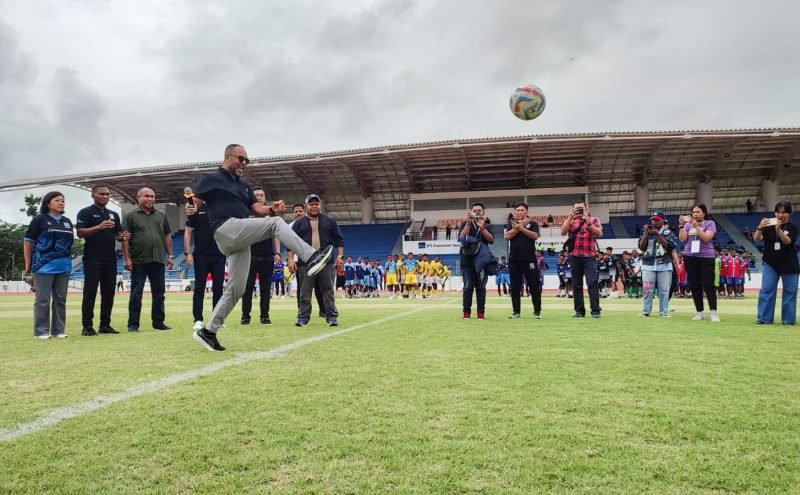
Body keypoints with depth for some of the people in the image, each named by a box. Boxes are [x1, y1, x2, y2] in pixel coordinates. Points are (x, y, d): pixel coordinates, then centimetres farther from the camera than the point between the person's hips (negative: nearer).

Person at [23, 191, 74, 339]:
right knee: (43, 299, -1)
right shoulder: (39, 219, -1)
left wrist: (68, 261, 13)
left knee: (60, 299, 7)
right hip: (44, 266, -5)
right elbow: (28, 241, -2)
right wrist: (28, 264, -4)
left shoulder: (67, 222, 15)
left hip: (64, 267, 5)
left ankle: (59, 330, 13)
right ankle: (41, 331, 6)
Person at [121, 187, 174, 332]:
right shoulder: (131, 216, 2)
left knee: (159, 293, 8)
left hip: (158, 260, 4)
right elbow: (125, 239, -3)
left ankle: (158, 322, 17)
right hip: (139, 261, -4)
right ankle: (133, 324, 8)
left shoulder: (161, 216, 15)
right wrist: (127, 259, -10)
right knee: (136, 293, 1)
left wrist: (170, 256, 9)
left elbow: (167, 237, 16)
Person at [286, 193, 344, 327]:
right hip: (305, 263, 0)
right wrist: (290, 259, -4)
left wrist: (340, 256, 0)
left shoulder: (329, 221, 10)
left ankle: (331, 317, 6)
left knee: (328, 291, 1)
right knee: (304, 292, 2)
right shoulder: (298, 223, 8)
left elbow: (338, 239, 9)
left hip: (327, 262, 0)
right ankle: (303, 317, 10)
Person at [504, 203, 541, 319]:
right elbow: (507, 236, -5)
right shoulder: (511, 224, 11)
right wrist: (519, 226, -7)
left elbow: (535, 236, -11)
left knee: (534, 286, 0)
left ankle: (537, 311, 7)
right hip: (514, 260, 2)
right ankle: (516, 311, 12)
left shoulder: (533, 224, 6)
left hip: (529, 259, -2)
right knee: (515, 287, 5)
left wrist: (520, 227, -13)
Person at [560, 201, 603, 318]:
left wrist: (588, 222, -14)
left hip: (589, 256, -2)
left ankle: (595, 310, -10)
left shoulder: (593, 220, 10)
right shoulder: (570, 221, 15)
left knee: (592, 283, -11)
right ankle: (579, 310, 10)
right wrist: (570, 218, -9)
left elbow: (599, 233, -5)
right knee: (576, 285, 4)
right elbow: (563, 232, -3)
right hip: (574, 256, 3)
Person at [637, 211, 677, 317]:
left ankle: (664, 312, 4)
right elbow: (641, 246, 2)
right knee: (647, 289, -3)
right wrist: (646, 233, -8)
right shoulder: (647, 232, 13)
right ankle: (645, 311, 0)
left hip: (664, 265, -1)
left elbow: (668, 246, -8)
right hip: (648, 265, 1)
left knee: (664, 290, -1)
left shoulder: (668, 232, 7)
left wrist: (657, 234, -14)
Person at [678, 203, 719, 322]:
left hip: (706, 258, -4)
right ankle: (699, 312, 13)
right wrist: (681, 225, -9)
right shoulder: (688, 225, 10)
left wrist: (696, 226, -17)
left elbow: (706, 238, -13)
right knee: (694, 286, 6)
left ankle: (714, 313, -5)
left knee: (708, 286, -8)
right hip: (690, 258, 4)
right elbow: (682, 239, -1)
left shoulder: (710, 223, 1)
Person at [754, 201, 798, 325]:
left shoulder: (792, 227, -1)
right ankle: (764, 318, -4)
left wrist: (778, 229, -34)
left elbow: (787, 241, -19)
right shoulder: (769, 226, 2)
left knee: (790, 291, 4)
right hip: (770, 264, 1)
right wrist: (760, 228, -32)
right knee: (766, 290, -6)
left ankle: (788, 319, 12)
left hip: (789, 265, 0)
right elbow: (756, 239, -12)